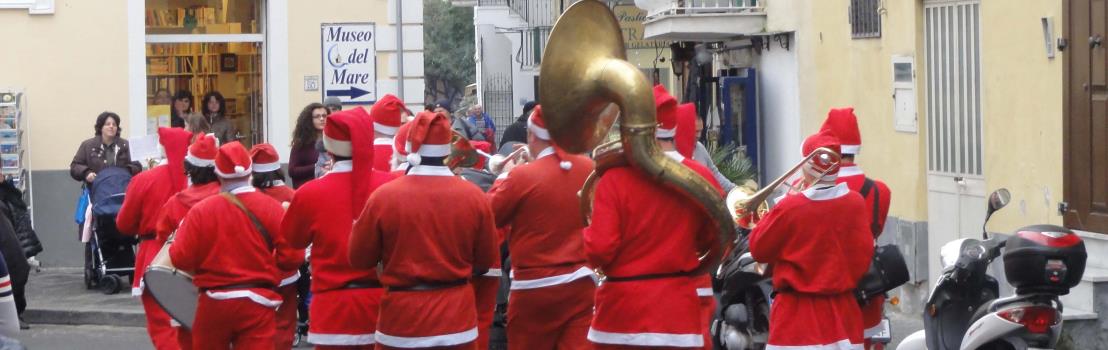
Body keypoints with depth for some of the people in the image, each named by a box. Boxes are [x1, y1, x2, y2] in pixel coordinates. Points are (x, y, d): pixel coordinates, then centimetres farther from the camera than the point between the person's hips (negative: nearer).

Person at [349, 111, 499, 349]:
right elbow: (486, 262, 6)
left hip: (401, 323, -1)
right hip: (457, 320, 2)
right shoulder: (474, 196, -6)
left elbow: (359, 259, 0)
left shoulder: (383, 196, -11)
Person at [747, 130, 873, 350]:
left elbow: (758, 249, -1)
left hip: (798, 311, -4)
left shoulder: (790, 207, -14)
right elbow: (863, 256, 3)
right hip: (843, 311, 4)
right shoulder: (855, 203, -4)